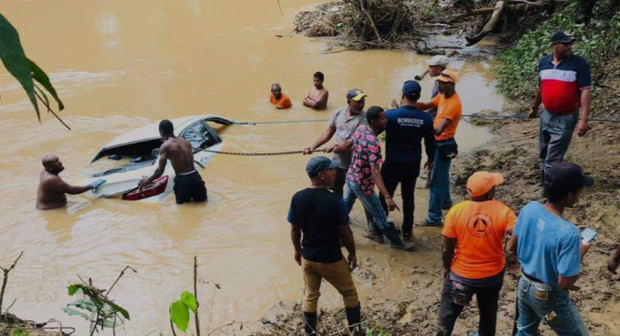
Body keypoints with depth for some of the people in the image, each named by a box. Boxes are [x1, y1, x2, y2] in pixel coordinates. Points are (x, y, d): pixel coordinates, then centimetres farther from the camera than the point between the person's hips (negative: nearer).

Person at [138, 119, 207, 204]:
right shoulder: (185, 141, 11)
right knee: (201, 199, 24)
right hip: (195, 176, 4)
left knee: (182, 204, 15)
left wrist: (149, 179, 7)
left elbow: (160, 170, -10)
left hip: (183, 180, -4)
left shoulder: (165, 146, -6)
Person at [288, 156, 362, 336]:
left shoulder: (297, 198, -11)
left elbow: (294, 229, 0)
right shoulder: (335, 200, -23)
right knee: (349, 293, 19)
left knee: (310, 295, 22)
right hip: (331, 259, -4)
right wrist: (352, 254, 2)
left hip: (308, 257, 4)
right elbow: (345, 232, -14)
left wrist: (298, 250, 16)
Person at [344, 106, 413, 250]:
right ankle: (396, 241, 29)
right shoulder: (373, 143, -32)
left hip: (351, 177, 8)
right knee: (379, 215, 11)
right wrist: (387, 197, -42)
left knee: (344, 208, 22)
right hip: (362, 184, -8)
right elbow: (375, 172, -38)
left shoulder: (360, 128, -8)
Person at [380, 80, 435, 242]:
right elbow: (430, 143, 6)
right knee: (408, 197, 17)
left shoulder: (391, 115, -17)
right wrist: (430, 159, 24)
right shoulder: (426, 119, -6)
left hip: (393, 164, -3)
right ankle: (407, 231, 25)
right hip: (413, 165, 3)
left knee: (385, 196, 12)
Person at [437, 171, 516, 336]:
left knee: (448, 311, 22)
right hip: (493, 275, 1)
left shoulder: (456, 211, -19)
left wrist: (446, 267, 5)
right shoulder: (502, 211, -19)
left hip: (461, 274, -1)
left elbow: (447, 248, -12)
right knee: (488, 313, 26)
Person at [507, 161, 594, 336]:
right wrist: (581, 253, -12)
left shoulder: (529, 209, -14)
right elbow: (565, 284, -26)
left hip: (525, 285, 6)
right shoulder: (568, 232, -33)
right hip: (549, 296, -6)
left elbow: (512, 247, 1)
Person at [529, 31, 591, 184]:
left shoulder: (579, 64, -13)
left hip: (566, 118, -5)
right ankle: (544, 181, 38)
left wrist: (584, 120, -24)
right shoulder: (544, 62, 2)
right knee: (544, 153, 19)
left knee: (553, 159, -4)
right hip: (546, 115, 5)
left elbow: (585, 91, -17)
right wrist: (534, 107, 28)